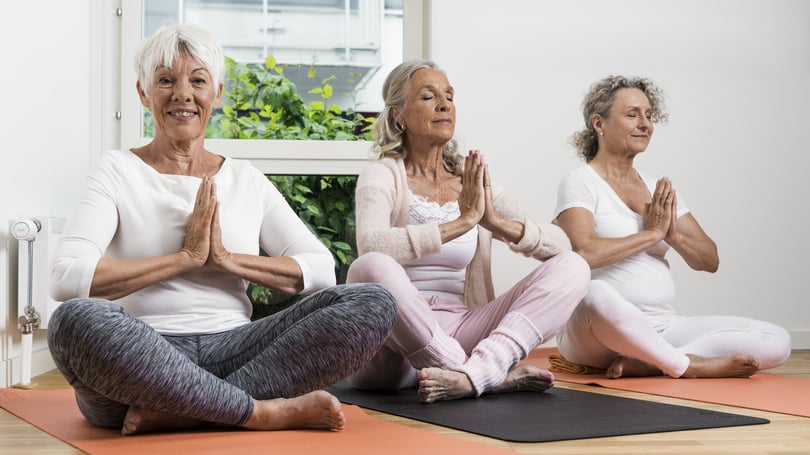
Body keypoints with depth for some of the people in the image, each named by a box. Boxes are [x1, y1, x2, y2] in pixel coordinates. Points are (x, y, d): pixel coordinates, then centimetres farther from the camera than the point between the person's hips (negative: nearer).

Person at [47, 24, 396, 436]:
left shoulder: (247, 180, 17)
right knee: (77, 320, -38)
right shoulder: (118, 172, 6)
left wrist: (226, 259, -7)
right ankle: (268, 411, -26)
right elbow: (66, 278, -11)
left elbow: (321, 270, 6)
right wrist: (186, 257, -10)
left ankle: (184, 413, -26)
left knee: (373, 303, -16)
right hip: (140, 358, -3)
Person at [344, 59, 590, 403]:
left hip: (462, 332, 5)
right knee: (371, 268, -36)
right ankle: (495, 375, -27)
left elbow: (560, 243, 3)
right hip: (397, 341, -4)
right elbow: (371, 245, -24)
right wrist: (462, 221, -24)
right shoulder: (383, 175, 0)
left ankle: (473, 373, -34)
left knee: (572, 266, -11)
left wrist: (496, 222, -15)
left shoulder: (474, 183, 13)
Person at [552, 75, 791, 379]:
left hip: (663, 328, 6)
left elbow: (709, 260, 15)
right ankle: (688, 366, -21)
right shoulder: (580, 182, -1)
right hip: (598, 331, -6)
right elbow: (582, 252, -20)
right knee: (595, 295, -43)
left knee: (776, 341, -11)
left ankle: (645, 364, -20)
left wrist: (673, 235, -6)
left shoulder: (658, 189, 18)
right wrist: (652, 233, -9)